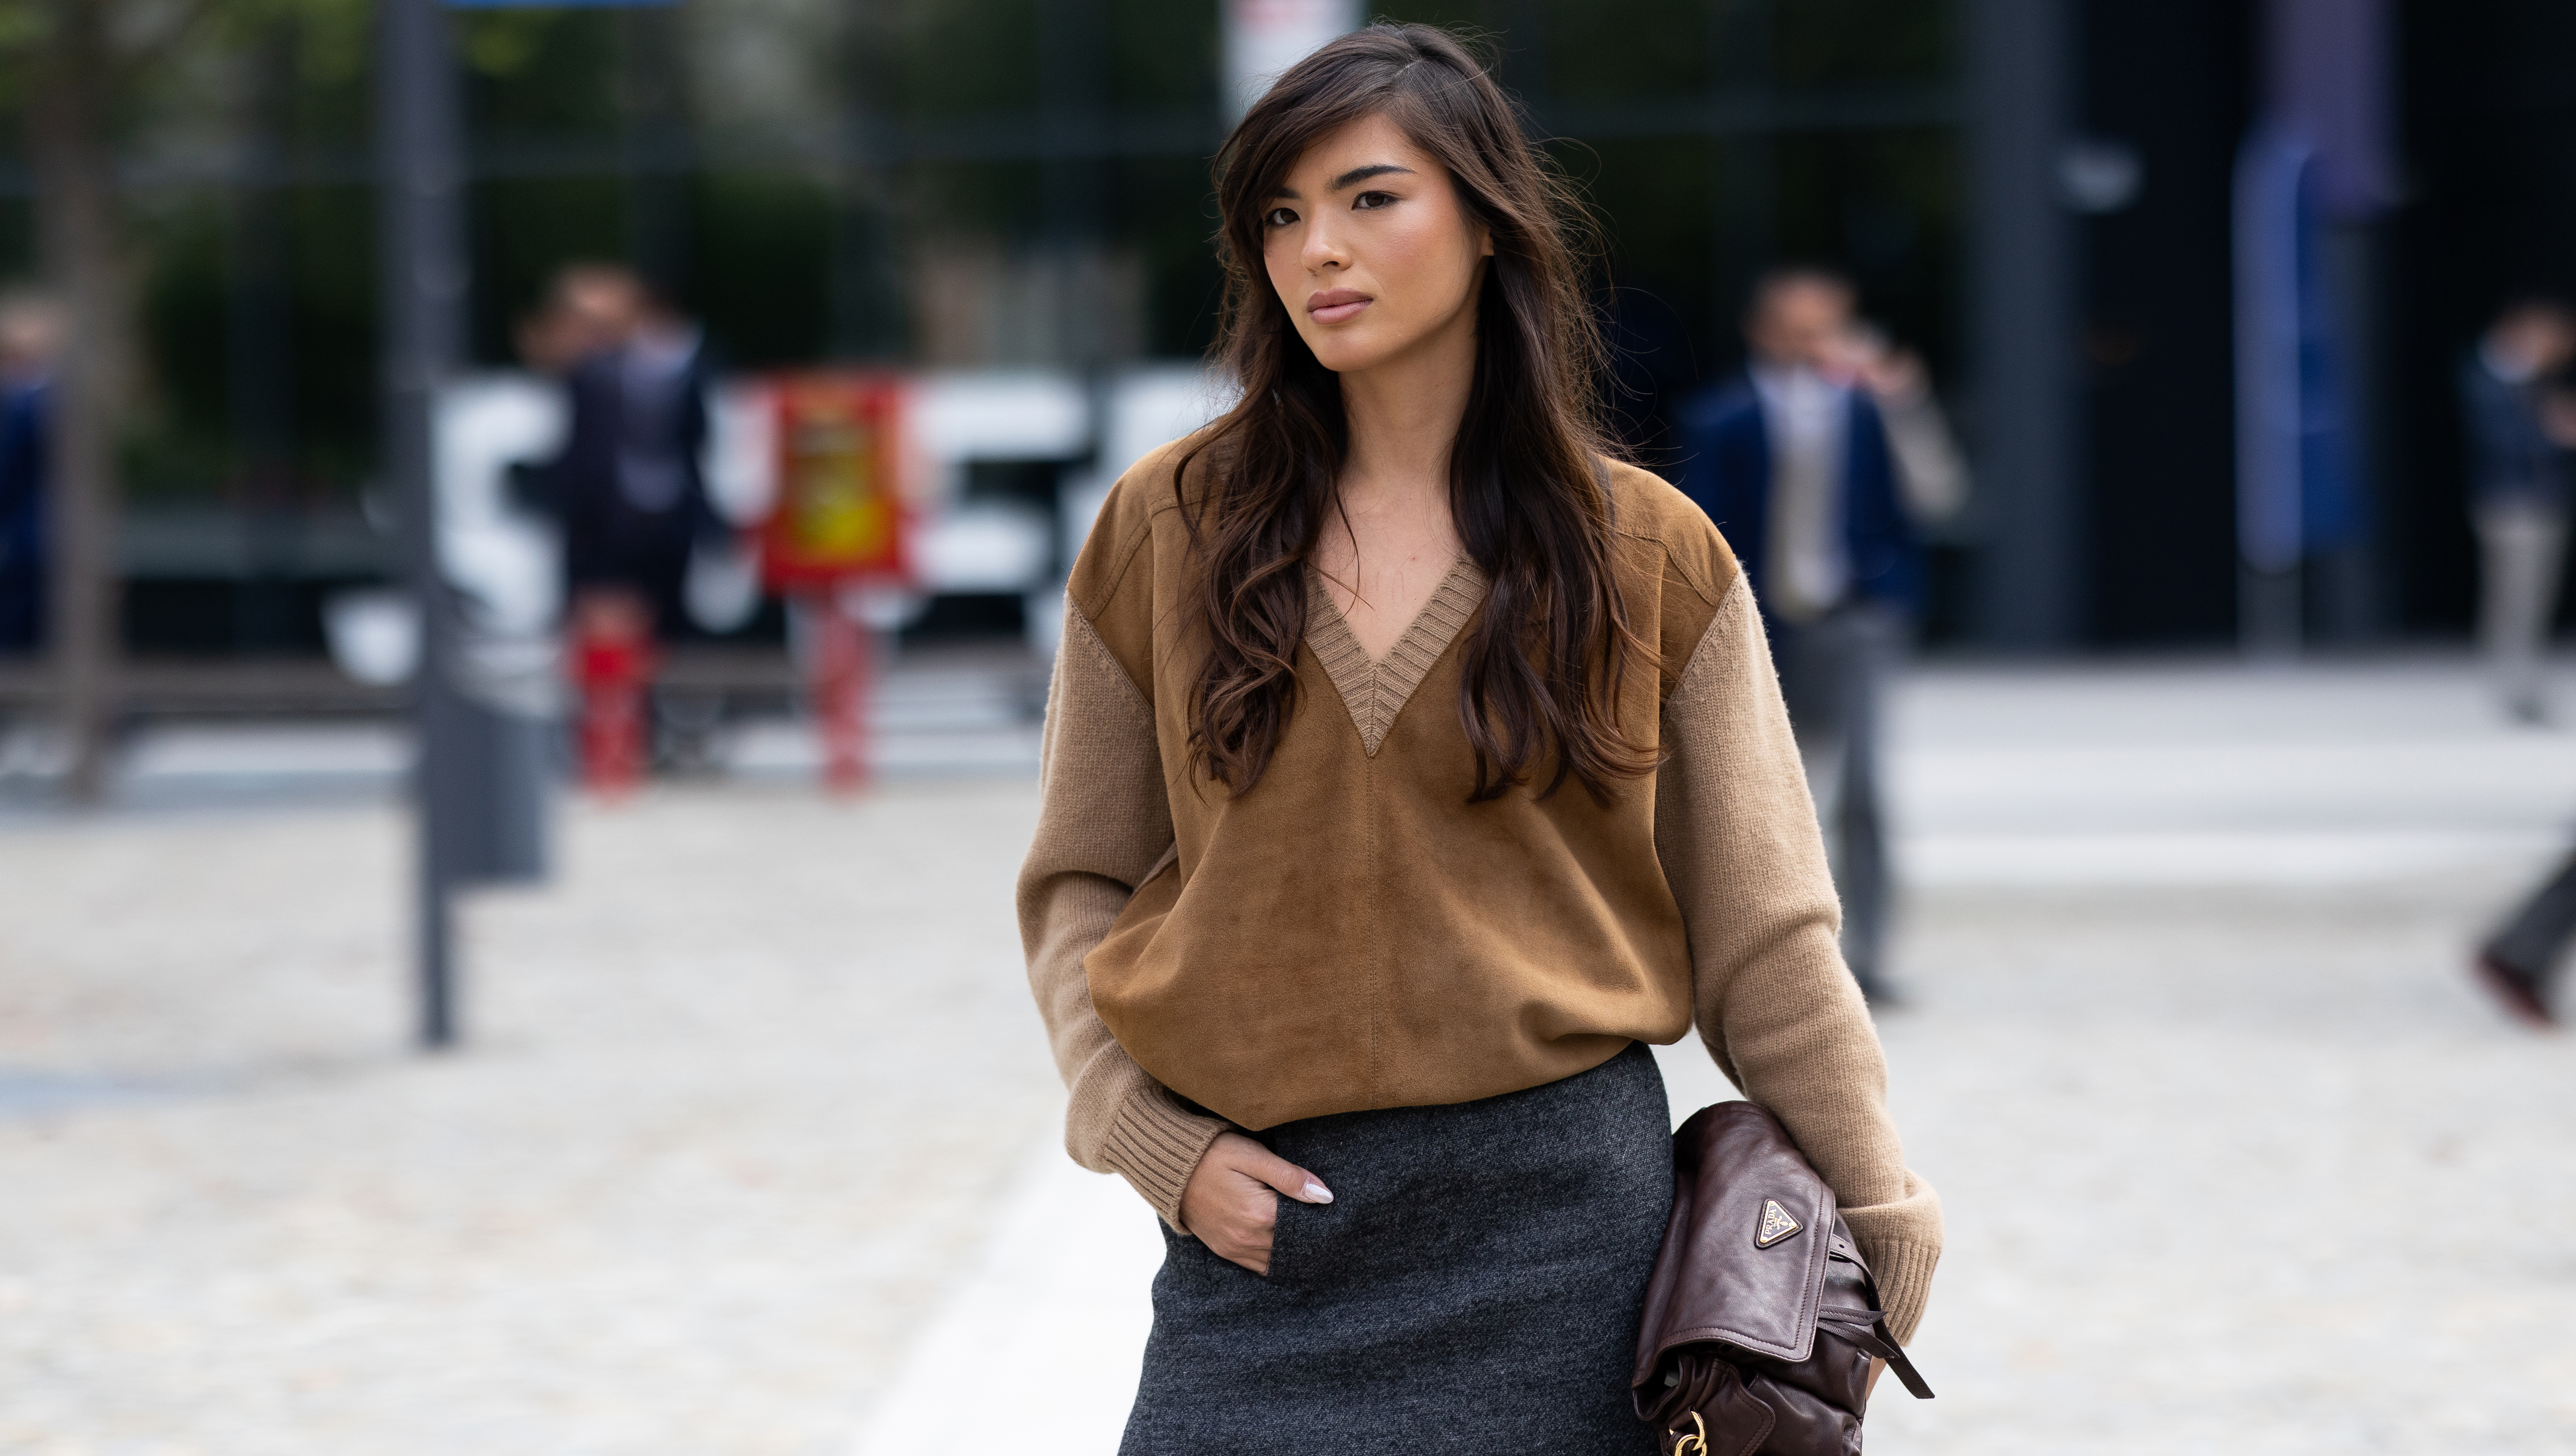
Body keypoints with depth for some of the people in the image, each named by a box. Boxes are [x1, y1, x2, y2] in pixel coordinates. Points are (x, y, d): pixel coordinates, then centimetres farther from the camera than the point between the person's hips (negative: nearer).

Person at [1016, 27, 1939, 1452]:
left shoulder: (1648, 556, 2)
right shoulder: (1165, 530, 4)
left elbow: (1760, 936, 5)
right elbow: (1078, 888, 8)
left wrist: (1876, 1217, 4)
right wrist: (1156, 1143, -4)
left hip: (1556, 1213, -1)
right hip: (1259, 1216, 1)